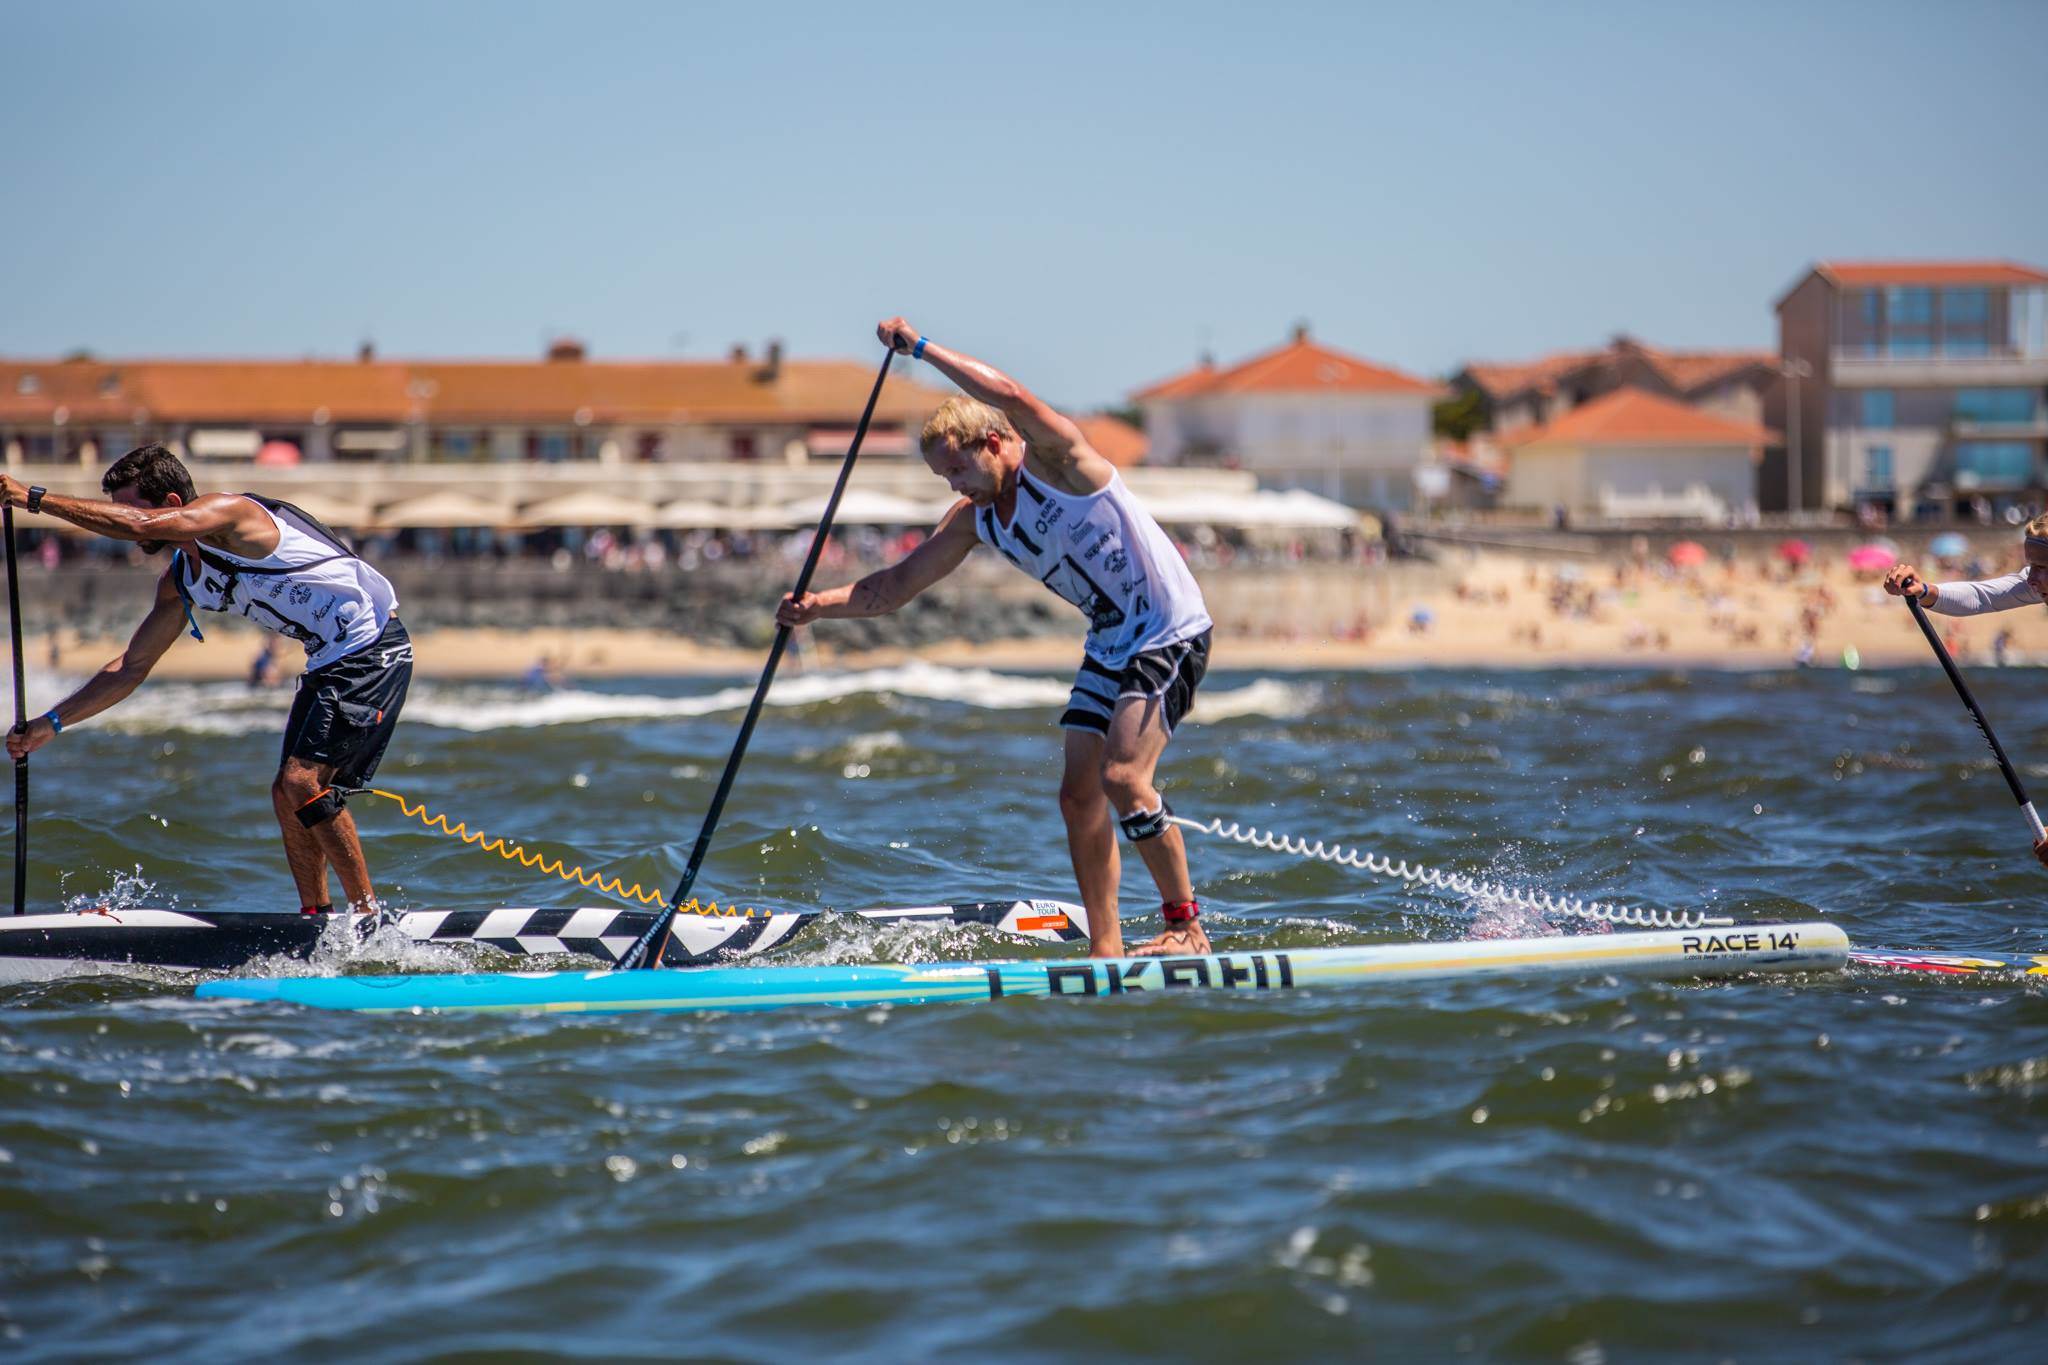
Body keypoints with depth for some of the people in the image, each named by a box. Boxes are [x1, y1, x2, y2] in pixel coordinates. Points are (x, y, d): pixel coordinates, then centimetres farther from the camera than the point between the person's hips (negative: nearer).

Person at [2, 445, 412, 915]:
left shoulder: (227, 511, -17)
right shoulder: (180, 583, 10)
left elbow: (138, 525, -33)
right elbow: (132, 665, 16)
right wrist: (51, 723, 9)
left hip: (375, 650, -10)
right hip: (331, 663, 10)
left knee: (303, 781, -17)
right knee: (287, 793, 7)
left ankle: (371, 916, -14)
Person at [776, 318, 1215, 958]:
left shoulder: (1054, 462, -18)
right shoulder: (974, 521, 4)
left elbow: (1013, 397, -37)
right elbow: (895, 585, 6)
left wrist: (921, 346, -32)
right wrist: (821, 604, -9)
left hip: (1173, 631, -9)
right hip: (1109, 645, 9)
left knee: (1122, 776, -19)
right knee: (1080, 795, 2)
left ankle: (1186, 927, -9)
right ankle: (1106, 953, 4)